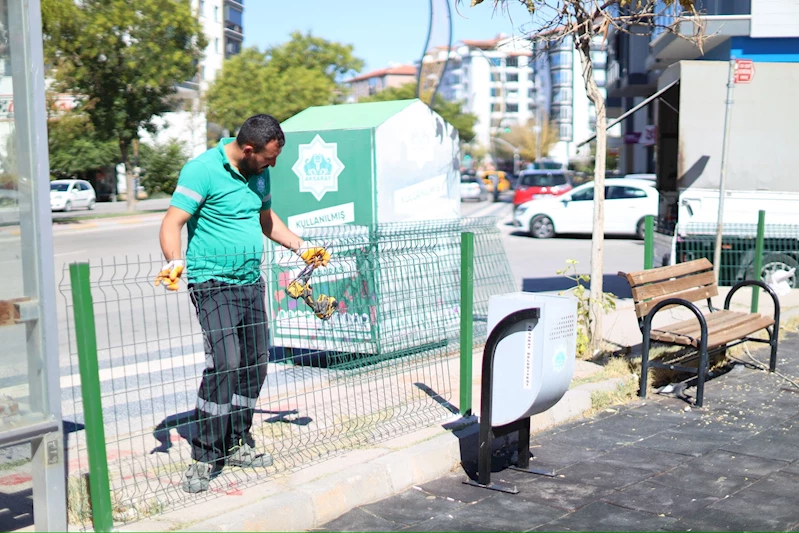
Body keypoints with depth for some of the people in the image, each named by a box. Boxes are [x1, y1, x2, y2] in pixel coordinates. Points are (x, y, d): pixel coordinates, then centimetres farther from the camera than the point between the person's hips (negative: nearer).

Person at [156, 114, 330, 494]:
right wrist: (174, 263, -35)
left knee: (255, 365, 9)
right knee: (225, 363, -19)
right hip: (213, 284, -8)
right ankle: (205, 457, -9)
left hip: (251, 283, 8)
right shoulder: (202, 170, -14)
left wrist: (301, 247, 25)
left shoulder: (259, 173, 10)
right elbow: (173, 223, -18)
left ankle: (236, 444, 24)